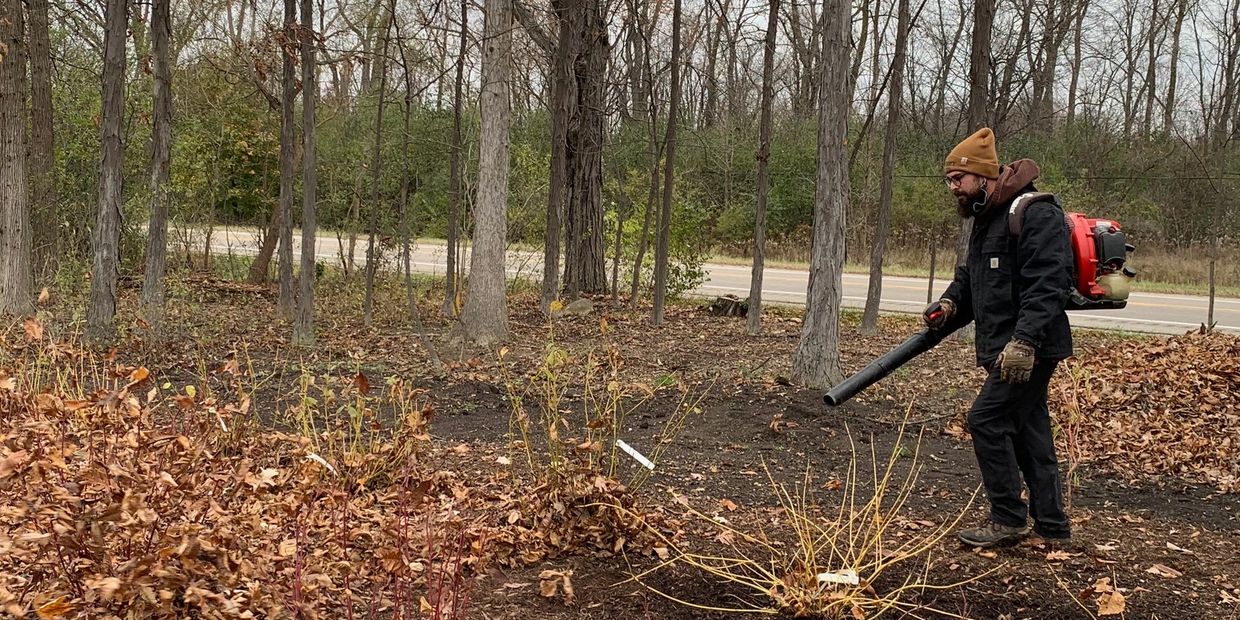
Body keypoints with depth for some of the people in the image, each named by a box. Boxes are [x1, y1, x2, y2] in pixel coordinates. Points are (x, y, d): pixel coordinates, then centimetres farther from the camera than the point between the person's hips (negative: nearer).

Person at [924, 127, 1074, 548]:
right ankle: (1052, 527, 21)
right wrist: (950, 304, 3)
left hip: (1031, 350, -10)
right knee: (1027, 431, 13)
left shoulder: (1035, 214, -16)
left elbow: (1048, 284, -25)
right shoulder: (986, 221, 17)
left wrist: (1024, 340, -32)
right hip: (1006, 350, 10)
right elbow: (970, 277, 25)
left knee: (986, 420, -11)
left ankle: (1008, 518, 0)